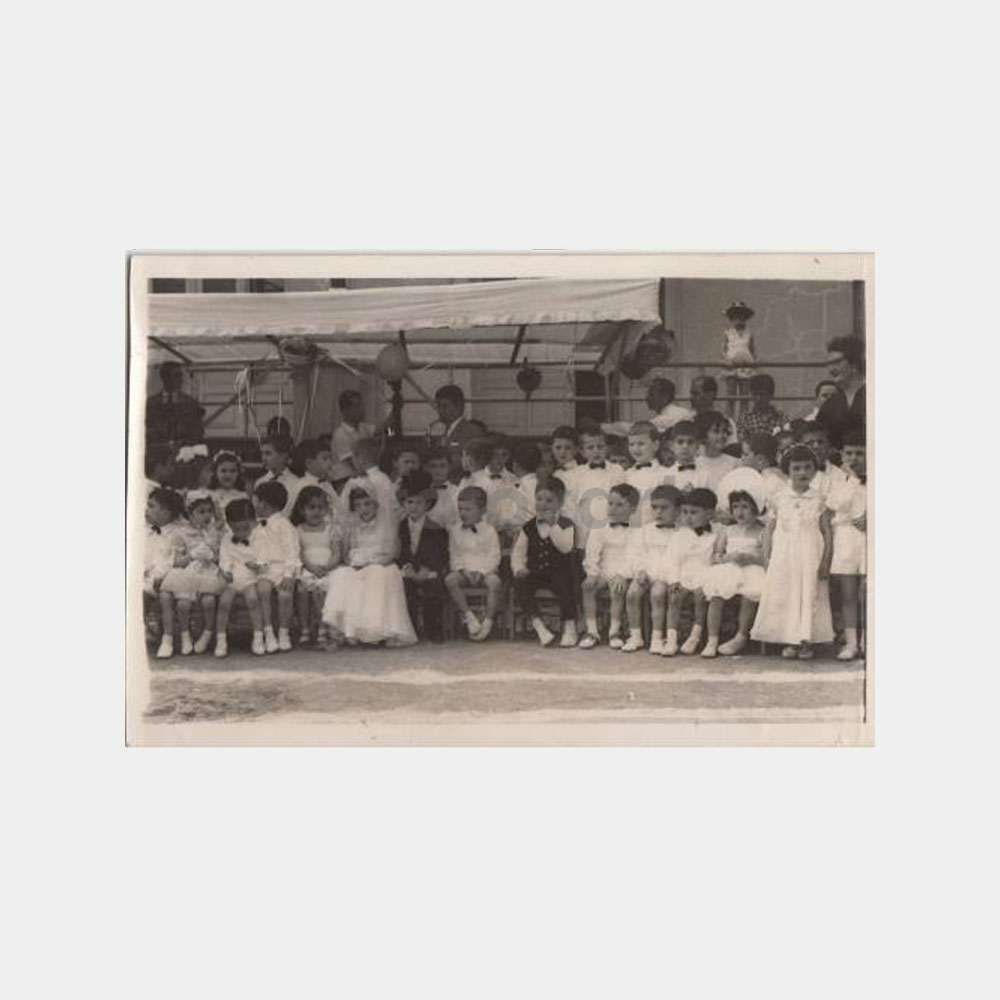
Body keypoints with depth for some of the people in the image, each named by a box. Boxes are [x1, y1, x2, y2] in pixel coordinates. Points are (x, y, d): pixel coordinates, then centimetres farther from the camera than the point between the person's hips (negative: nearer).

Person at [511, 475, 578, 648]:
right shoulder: (529, 527, 11)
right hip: (535, 573, 3)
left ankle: (569, 626, -23)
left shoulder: (566, 525, 0)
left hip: (559, 572, -3)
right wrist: (519, 568, -11)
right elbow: (518, 551, 8)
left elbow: (566, 547, -19)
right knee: (520, 583, -26)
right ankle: (537, 624, -22)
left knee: (565, 583, -34)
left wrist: (552, 525, -21)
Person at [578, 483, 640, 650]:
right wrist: (592, 573, -11)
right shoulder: (600, 531, 13)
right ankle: (591, 631, -16)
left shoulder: (635, 532, 1)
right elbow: (592, 554, 5)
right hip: (603, 572, 3)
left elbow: (631, 557, -10)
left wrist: (622, 575, -24)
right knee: (588, 586, -23)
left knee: (617, 588, -31)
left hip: (622, 575, -3)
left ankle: (614, 630, -17)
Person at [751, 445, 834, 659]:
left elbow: (827, 531, 4)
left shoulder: (819, 499, 4)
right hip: (783, 556, 1)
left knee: (810, 594, 0)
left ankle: (806, 641, 7)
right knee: (784, 596, 0)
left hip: (810, 555, -1)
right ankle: (789, 641, 8)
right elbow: (769, 529, 8)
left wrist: (826, 561, -3)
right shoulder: (780, 498, 5)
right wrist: (767, 558, 2)